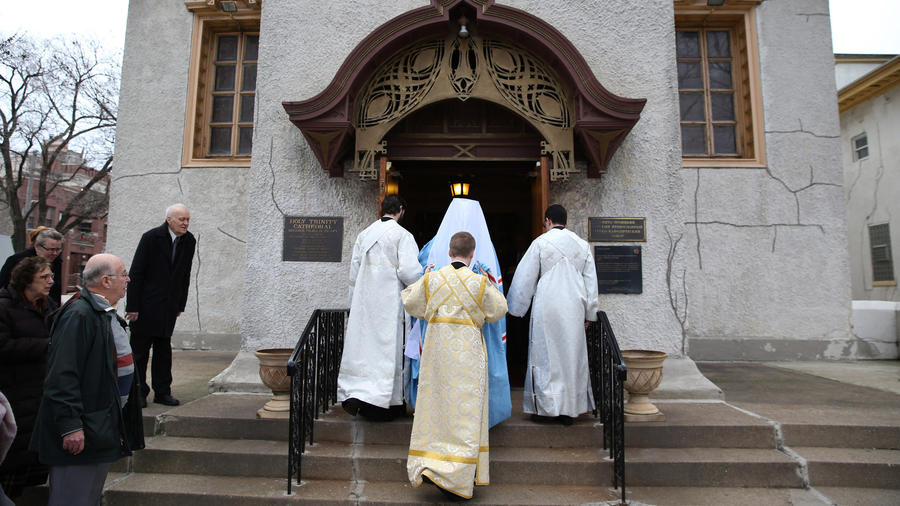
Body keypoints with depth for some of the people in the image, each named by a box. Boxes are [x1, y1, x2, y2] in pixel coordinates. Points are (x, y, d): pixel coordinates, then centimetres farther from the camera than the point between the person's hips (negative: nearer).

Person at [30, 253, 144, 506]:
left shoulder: (106, 313, 12)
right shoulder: (78, 315, -20)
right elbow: (62, 375, -25)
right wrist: (70, 426, -26)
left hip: (103, 426, 10)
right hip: (81, 432, -10)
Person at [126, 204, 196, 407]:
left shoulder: (189, 241, 3)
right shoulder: (151, 237, -11)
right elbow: (136, 273, -10)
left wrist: (181, 305, 9)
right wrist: (132, 306, -12)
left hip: (168, 306, 5)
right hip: (145, 305, -4)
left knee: (163, 350, 11)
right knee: (139, 350, 5)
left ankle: (162, 392, 18)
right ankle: (138, 393, 16)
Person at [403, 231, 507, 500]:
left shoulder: (431, 279, -3)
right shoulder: (480, 283, -8)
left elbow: (410, 302, 10)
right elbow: (498, 310, 4)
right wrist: (494, 288, 20)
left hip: (436, 349, 3)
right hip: (467, 350, -2)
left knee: (436, 403, 14)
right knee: (465, 409, 5)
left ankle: (425, 464, 16)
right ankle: (454, 474, 3)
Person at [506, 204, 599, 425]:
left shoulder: (541, 243, -2)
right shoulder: (582, 245, 9)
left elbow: (525, 278, 0)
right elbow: (591, 281, 11)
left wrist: (516, 307, 10)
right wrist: (589, 313, 16)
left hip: (547, 307, -3)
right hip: (574, 309, 4)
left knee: (545, 355, 5)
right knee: (572, 355, 9)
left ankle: (546, 408, 9)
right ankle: (569, 410, 15)